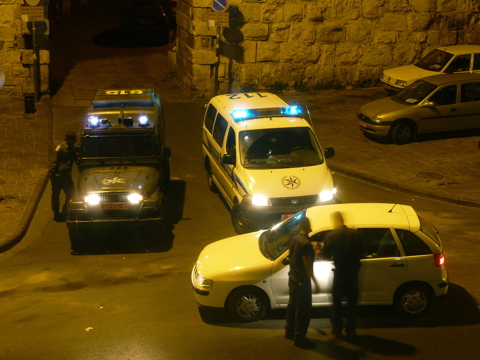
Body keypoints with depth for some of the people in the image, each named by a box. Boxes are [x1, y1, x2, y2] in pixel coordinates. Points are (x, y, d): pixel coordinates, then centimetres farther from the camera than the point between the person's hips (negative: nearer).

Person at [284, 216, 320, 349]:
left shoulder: (294, 239, 3)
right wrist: (315, 282, -15)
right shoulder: (306, 243, -23)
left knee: (292, 304, 20)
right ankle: (300, 338, 4)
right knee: (304, 309, -1)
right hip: (302, 279, -9)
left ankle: (289, 331, 33)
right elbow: (307, 266, -22)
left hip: (292, 276, 9)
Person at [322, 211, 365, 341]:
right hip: (353, 273, 2)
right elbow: (362, 252, 2)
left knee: (337, 302, 14)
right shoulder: (355, 233, -4)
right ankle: (351, 331, 13)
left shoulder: (331, 236, -11)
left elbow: (326, 255, -8)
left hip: (339, 273, -2)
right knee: (352, 303, 11)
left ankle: (337, 330, 18)